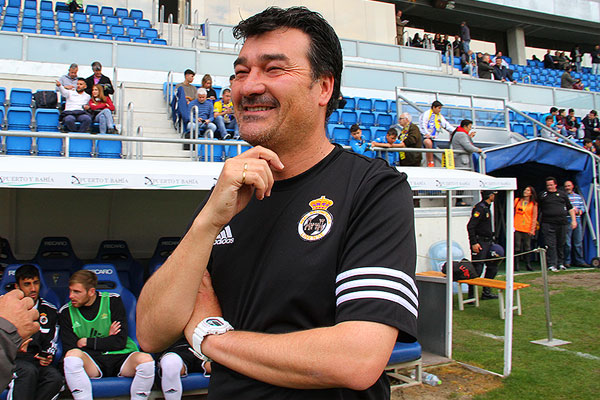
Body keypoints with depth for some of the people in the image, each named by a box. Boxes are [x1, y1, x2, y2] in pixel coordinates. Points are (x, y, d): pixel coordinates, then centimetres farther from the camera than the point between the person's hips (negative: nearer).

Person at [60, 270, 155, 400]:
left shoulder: (112, 301, 1)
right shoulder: (66, 312, 6)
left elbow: (120, 342, -3)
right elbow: (69, 348, -3)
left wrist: (87, 342, -3)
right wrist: (106, 341, -6)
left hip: (120, 357, -1)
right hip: (91, 362, 1)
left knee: (146, 360, -32)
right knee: (71, 356, -32)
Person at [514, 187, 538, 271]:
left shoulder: (534, 204, 5)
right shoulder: (517, 200, 9)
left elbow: (534, 217, 2)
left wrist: (532, 229, -6)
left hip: (527, 228, -1)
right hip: (516, 228, 1)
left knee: (527, 247, 3)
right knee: (517, 247, -2)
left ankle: (528, 264, 12)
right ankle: (516, 264, 3)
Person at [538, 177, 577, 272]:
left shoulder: (562, 194, 13)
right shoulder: (543, 195, 10)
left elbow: (570, 208, 17)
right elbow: (538, 210, 15)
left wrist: (573, 220, 9)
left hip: (562, 223, 2)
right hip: (548, 224, -2)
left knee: (561, 244, 8)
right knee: (550, 245, -8)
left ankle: (560, 263, 21)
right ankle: (552, 265, -6)